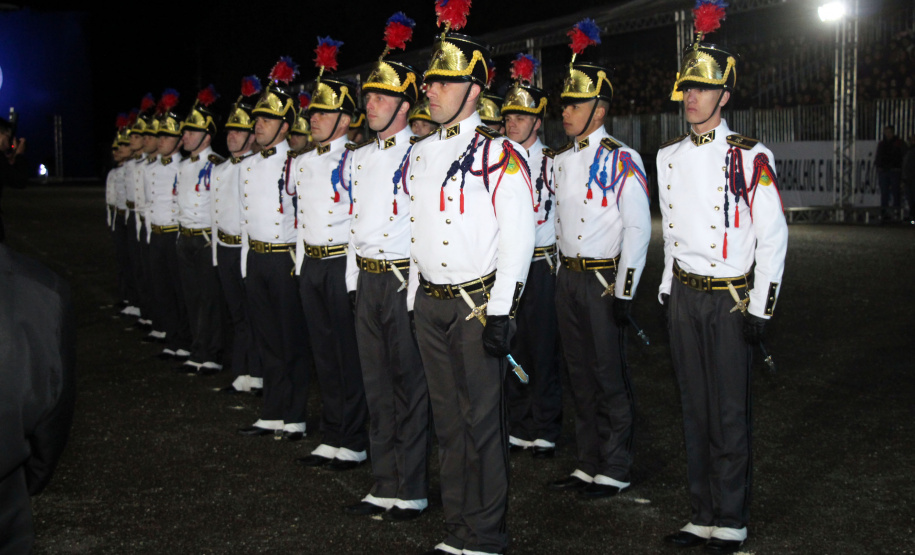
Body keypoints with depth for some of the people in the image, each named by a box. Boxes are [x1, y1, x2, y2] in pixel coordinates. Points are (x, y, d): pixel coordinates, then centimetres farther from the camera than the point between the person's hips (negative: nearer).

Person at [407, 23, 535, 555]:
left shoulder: (499, 154, -9)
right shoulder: (419, 155, 13)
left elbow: (519, 235, -14)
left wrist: (500, 312, -17)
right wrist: (415, 299, 17)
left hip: (477, 304, -7)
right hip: (429, 304, 7)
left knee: (483, 420, 0)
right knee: (448, 419, 13)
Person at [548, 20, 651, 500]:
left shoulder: (621, 160, -11)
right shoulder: (560, 160, 11)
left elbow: (638, 228, -14)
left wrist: (623, 293, -17)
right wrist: (564, 272, 16)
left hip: (603, 280, -7)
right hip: (567, 278, 7)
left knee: (610, 379, 1)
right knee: (581, 376, 13)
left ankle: (614, 471, 12)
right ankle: (588, 465, 24)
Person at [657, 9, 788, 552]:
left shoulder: (751, 157, -8)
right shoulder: (669, 156, 8)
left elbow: (774, 236, -8)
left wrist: (760, 309, -11)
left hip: (730, 299, -5)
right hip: (683, 297, 5)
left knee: (730, 415, 1)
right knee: (696, 410, 11)